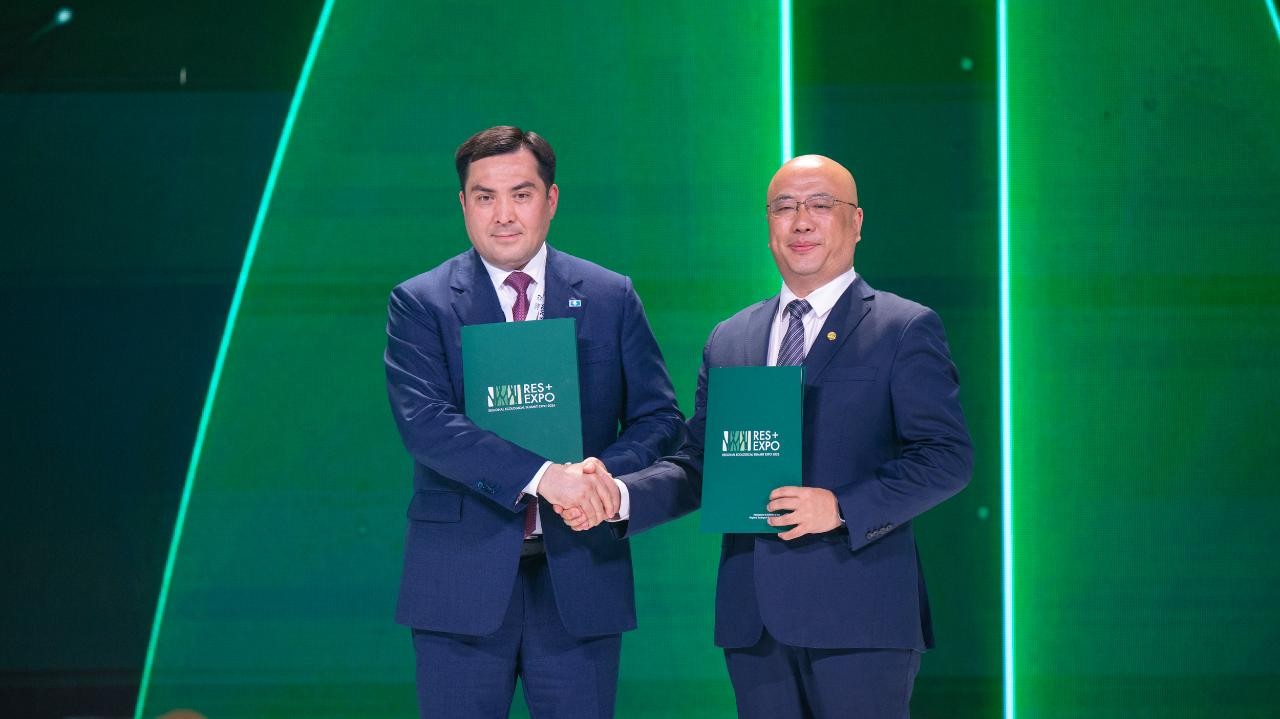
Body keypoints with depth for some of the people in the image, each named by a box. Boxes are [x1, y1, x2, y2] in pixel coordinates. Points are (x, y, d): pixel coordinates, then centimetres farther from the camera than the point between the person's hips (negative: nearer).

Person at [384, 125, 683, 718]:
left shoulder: (611, 298, 9)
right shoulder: (420, 304, 2)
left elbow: (659, 418, 7)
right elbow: (424, 423, -12)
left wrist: (606, 473, -15)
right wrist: (542, 474, -23)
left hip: (579, 580, 2)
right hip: (463, 585, -1)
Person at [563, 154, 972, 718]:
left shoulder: (906, 329, 0)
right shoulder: (729, 340, 17)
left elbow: (946, 456, -7)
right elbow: (698, 464, 16)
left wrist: (842, 508, -19)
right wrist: (618, 496, -3)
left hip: (858, 612, -5)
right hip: (754, 617, 5)